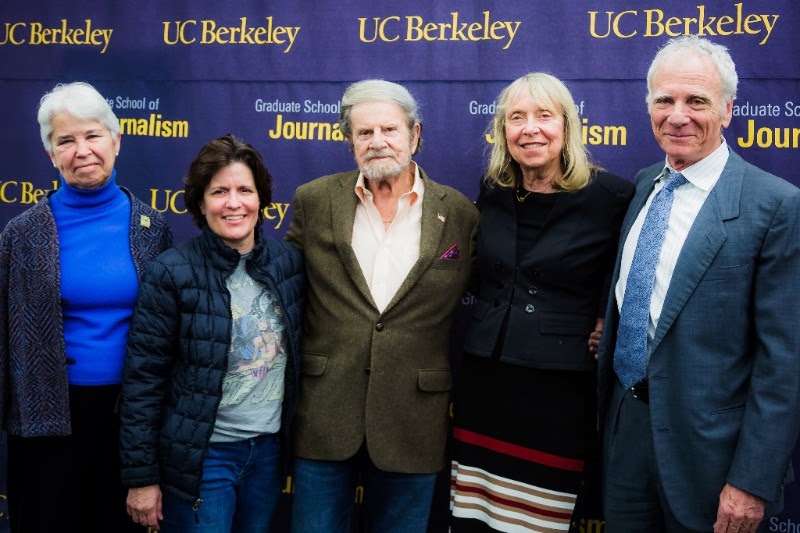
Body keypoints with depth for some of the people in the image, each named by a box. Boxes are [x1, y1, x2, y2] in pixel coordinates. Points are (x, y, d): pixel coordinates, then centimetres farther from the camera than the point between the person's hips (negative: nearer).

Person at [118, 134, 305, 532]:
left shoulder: (289, 262, -1)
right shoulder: (172, 272, -13)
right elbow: (144, 380, -11)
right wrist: (141, 476, -10)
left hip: (270, 450, 4)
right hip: (200, 455, -4)